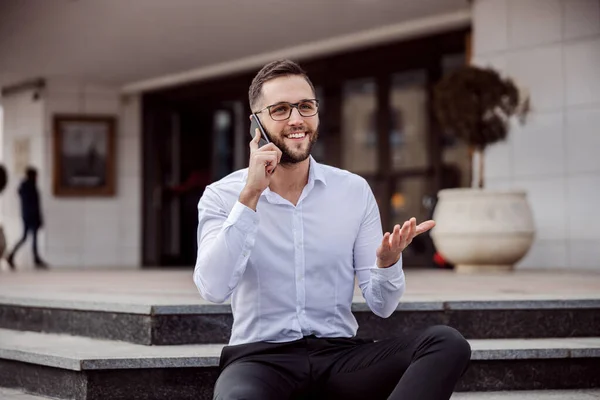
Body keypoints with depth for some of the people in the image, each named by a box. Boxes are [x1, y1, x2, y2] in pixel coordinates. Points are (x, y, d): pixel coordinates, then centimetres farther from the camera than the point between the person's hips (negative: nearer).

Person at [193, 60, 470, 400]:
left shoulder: (355, 190, 8)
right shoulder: (222, 196, 2)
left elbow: (382, 305, 6)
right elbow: (213, 289, -16)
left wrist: (387, 262, -17)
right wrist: (250, 196, -18)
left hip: (340, 354, 4)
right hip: (261, 357, -4)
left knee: (447, 344, -25)